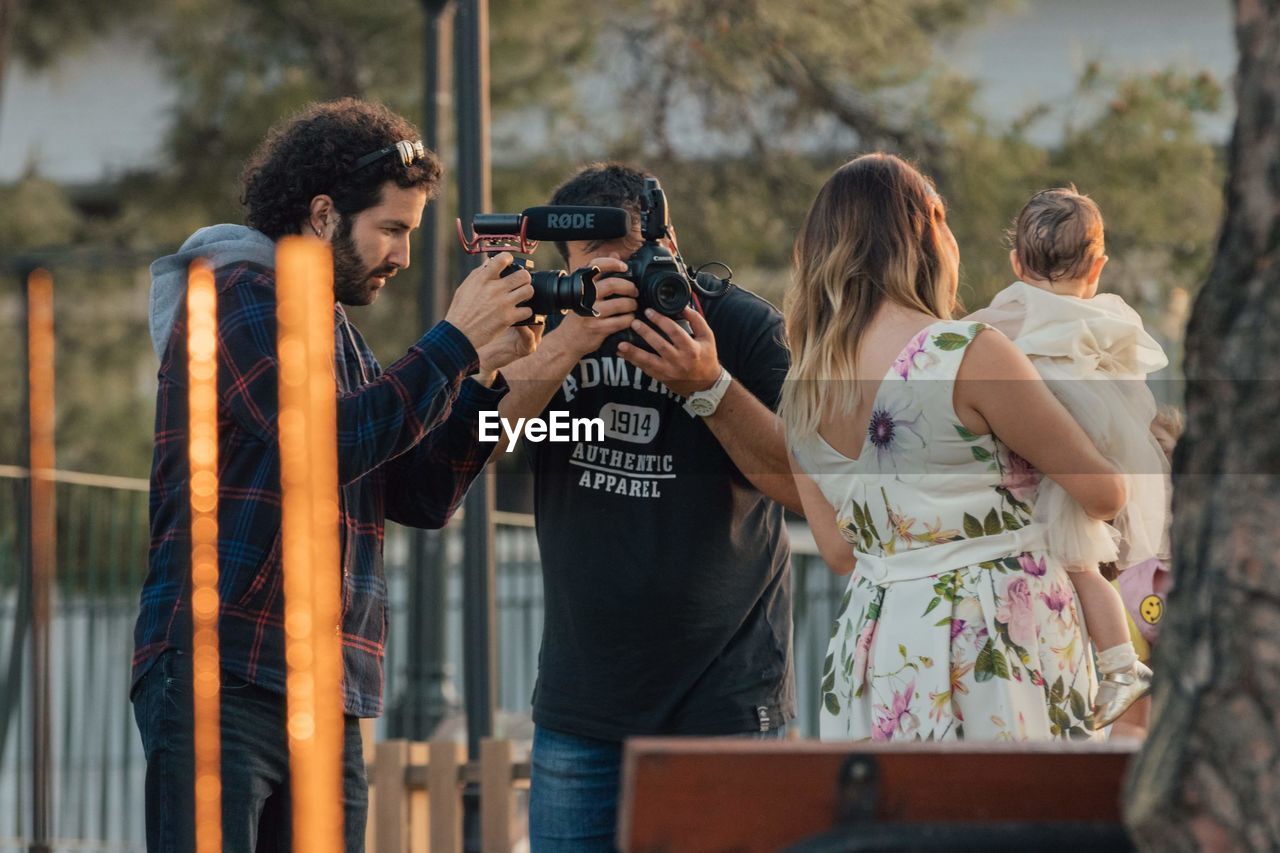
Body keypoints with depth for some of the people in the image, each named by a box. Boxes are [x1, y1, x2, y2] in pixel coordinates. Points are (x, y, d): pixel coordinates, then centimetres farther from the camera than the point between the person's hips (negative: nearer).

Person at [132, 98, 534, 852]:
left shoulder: (335, 332, 21)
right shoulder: (238, 298, -4)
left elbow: (423, 498, 17)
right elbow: (327, 439, -18)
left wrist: (487, 377, 5)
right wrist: (457, 341, -12)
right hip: (221, 676, -8)